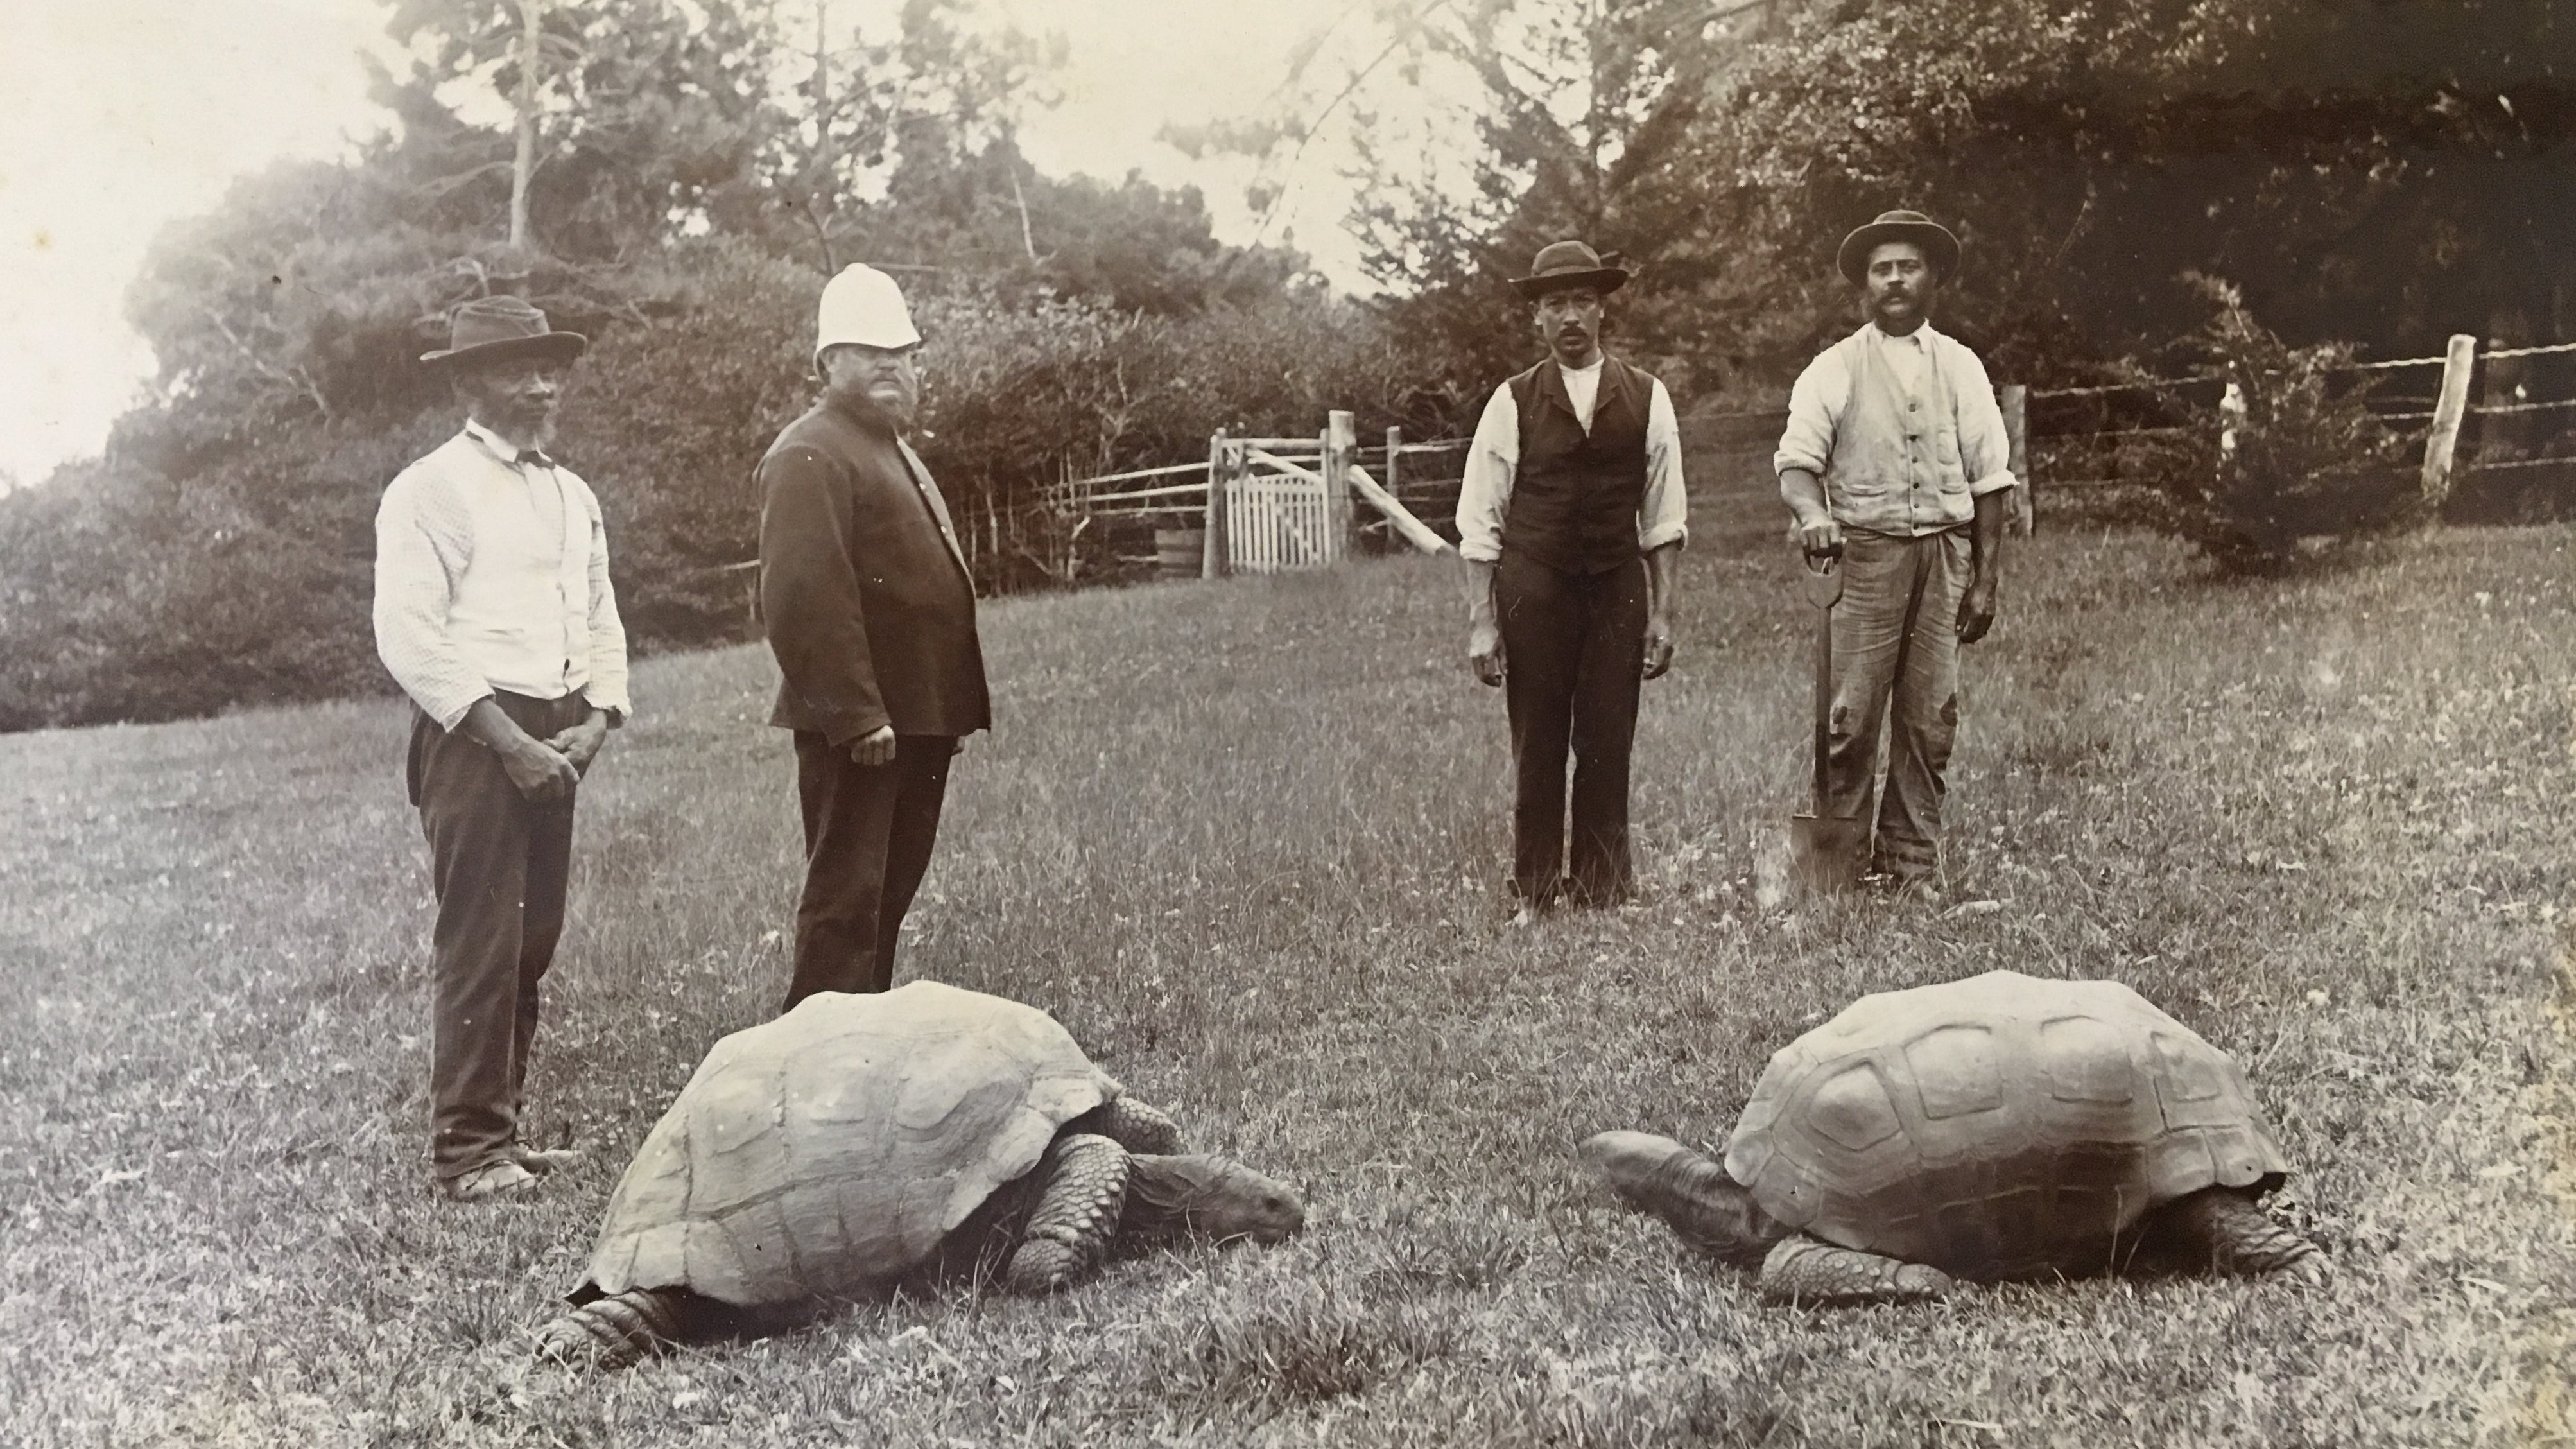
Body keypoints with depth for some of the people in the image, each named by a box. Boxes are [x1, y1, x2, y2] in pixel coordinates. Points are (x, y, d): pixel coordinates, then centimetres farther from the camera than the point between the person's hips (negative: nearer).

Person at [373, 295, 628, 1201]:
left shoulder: (572, 495, 17)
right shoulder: (430, 490, -6)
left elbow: (601, 621, 19)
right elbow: (408, 637, -14)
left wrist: (596, 719, 1)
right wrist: (508, 740, -17)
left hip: (557, 741, 7)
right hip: (475, 736, -7)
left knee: (534, 941, 10)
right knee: (480, 945, -7)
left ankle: (503, 1132, 20)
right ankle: (468, 1151, 0)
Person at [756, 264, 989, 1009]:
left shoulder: (892, 447, 21)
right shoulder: (811, 454, -13)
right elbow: (804, 596, -23)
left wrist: (956, 708, 21)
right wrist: (855, 714, -25)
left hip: (917, 718, 10)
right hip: (860, 725, -10)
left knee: (890, 892, 16)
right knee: (847, 895, -4)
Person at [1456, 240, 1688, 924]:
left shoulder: (1646, 398, 6)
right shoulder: (1513, 403, 2)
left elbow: (1663, 518, 8)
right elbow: (1480, 524, 1)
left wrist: (1662, 613, 3)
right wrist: (1481, 624, -3)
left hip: (1618, 585, 1)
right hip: (1533, 586, -1)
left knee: (1609, 745, 2)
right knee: (1536, 747, 2)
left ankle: (1604, 890, 12)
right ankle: (1532, 895, 11)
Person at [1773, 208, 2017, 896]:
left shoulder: (1961, 368, 14)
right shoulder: (1834, 369, 7)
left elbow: (1989, 478, 12)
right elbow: (1796, 459, -4)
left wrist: (1986, 578, 5)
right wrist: (1813, 514, -26)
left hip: (1947, 552, 2)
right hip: (1866, 551, -2)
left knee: (1930, 721, 1)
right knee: (1852, 716, -9)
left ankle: (1913, 865, 8)